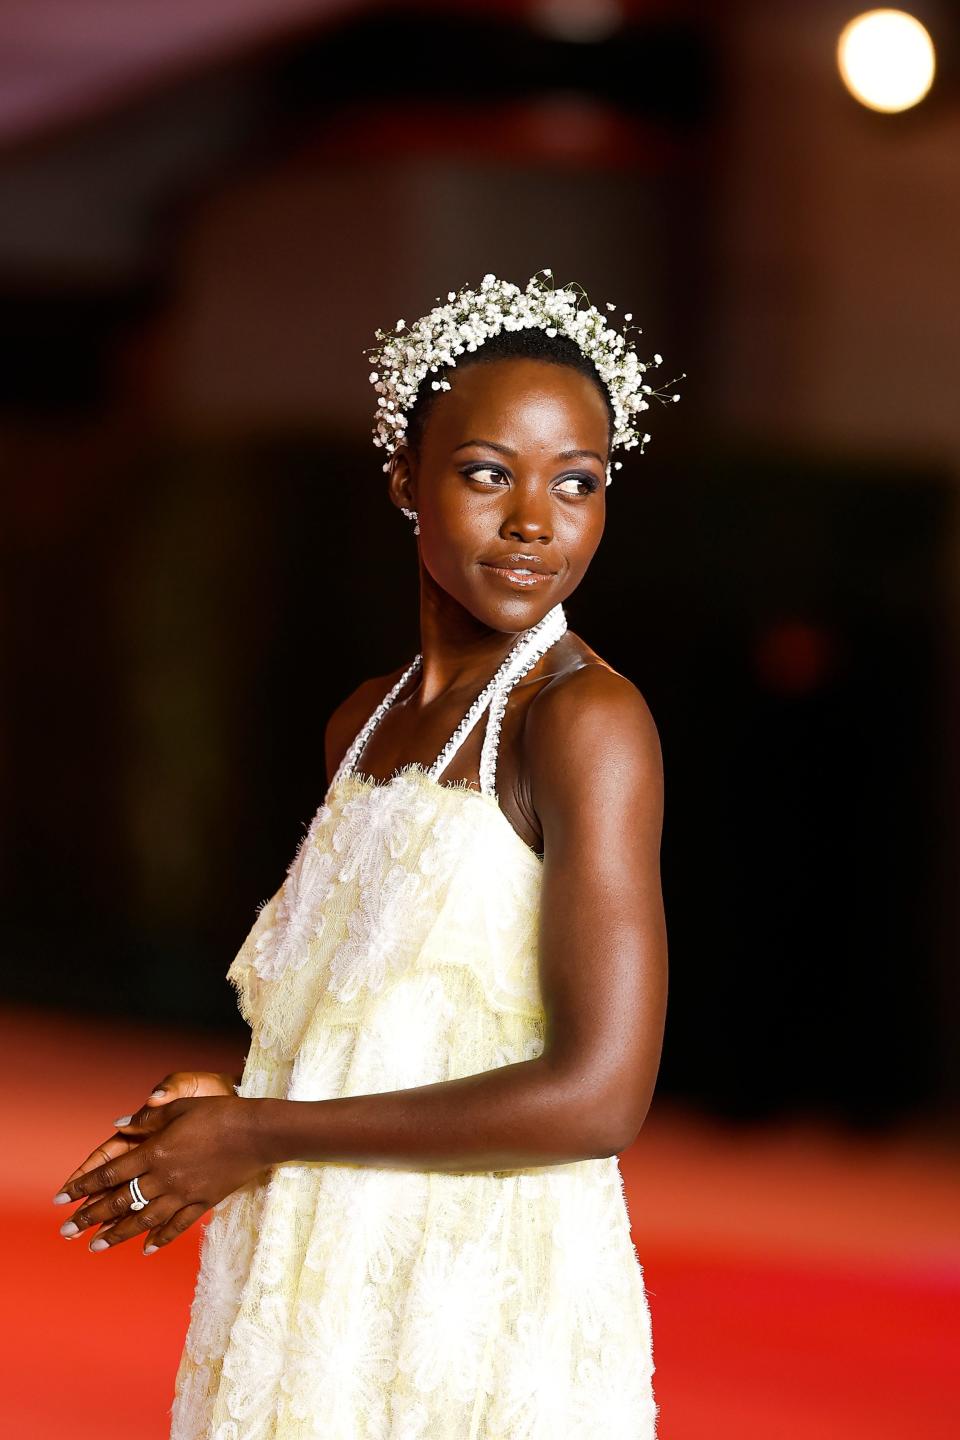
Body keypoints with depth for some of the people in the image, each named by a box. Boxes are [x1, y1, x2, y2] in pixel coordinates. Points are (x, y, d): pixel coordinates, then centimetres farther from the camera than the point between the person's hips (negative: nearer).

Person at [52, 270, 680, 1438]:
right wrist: (232, 1108, 1)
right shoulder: (367, 723, 9)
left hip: (484, 1319, -7)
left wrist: (262, 1136, -15)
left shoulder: (587, 719, -15)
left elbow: (596, 1098, -21)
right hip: (326, 1294, 7)